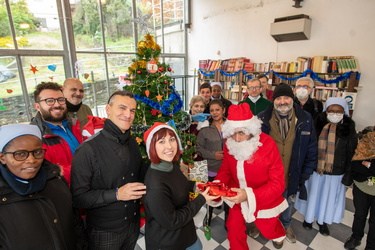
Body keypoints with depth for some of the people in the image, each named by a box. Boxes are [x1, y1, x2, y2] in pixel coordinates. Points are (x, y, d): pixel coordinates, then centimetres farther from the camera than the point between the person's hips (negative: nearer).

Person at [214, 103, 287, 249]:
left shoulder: (267, 145, -28)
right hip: (237, 197, 2)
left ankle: (278, 234, 63)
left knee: (268, 230, 24)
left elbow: (278, 183, -25)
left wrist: (249, 195, -37)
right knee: (233, 227, 12)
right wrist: (218, 183, -21)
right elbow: (226, 169, 0)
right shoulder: (229, 144, -16)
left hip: (263, 200, -2)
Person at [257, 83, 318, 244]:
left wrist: (307, 171, 0)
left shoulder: (305, 119, -9)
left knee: (288, 201, 26)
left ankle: (286, 225, 55)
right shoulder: (262, 119, -14)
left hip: (291, 174, 2)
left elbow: (312, 148, -1)